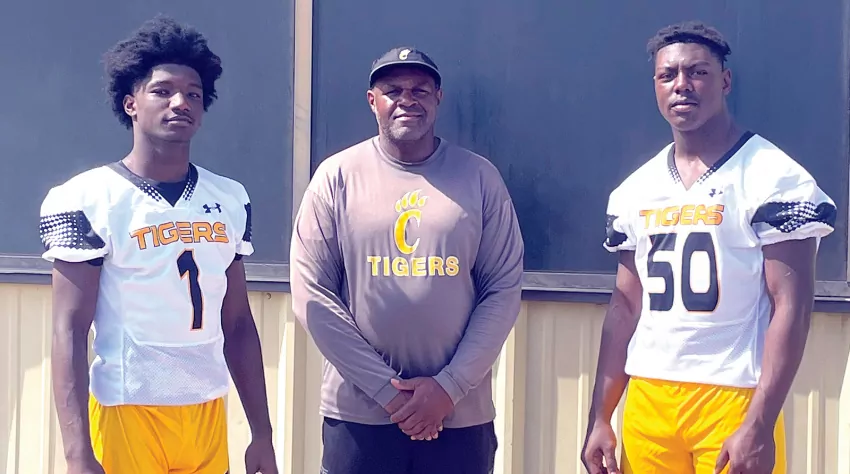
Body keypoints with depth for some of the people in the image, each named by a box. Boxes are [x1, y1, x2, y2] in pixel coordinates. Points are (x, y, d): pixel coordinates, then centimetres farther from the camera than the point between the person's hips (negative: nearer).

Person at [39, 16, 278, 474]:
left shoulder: (231, 201, 6)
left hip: (208, 411, 5)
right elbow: (69, 334, -11)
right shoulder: (87, 201, -8)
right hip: (127, 412, -4)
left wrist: (262, 434, 8)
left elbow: (238, 325, 9)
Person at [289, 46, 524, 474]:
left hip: (462, 415, 1)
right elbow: (312, 293, -4)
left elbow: (504, 290, 0)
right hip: (359, 414, 0)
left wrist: (450, 386, -9)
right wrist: (386, 390, -10)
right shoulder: (337, 176, -1)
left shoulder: (480, 177, 1)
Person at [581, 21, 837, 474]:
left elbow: (791, 306, -11)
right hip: (647, 401, 5)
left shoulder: (774, 179, -7)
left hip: (734, 401, -5)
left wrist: (760, 426, -17)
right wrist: (600, 417, 9)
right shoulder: (635, 191, 9)